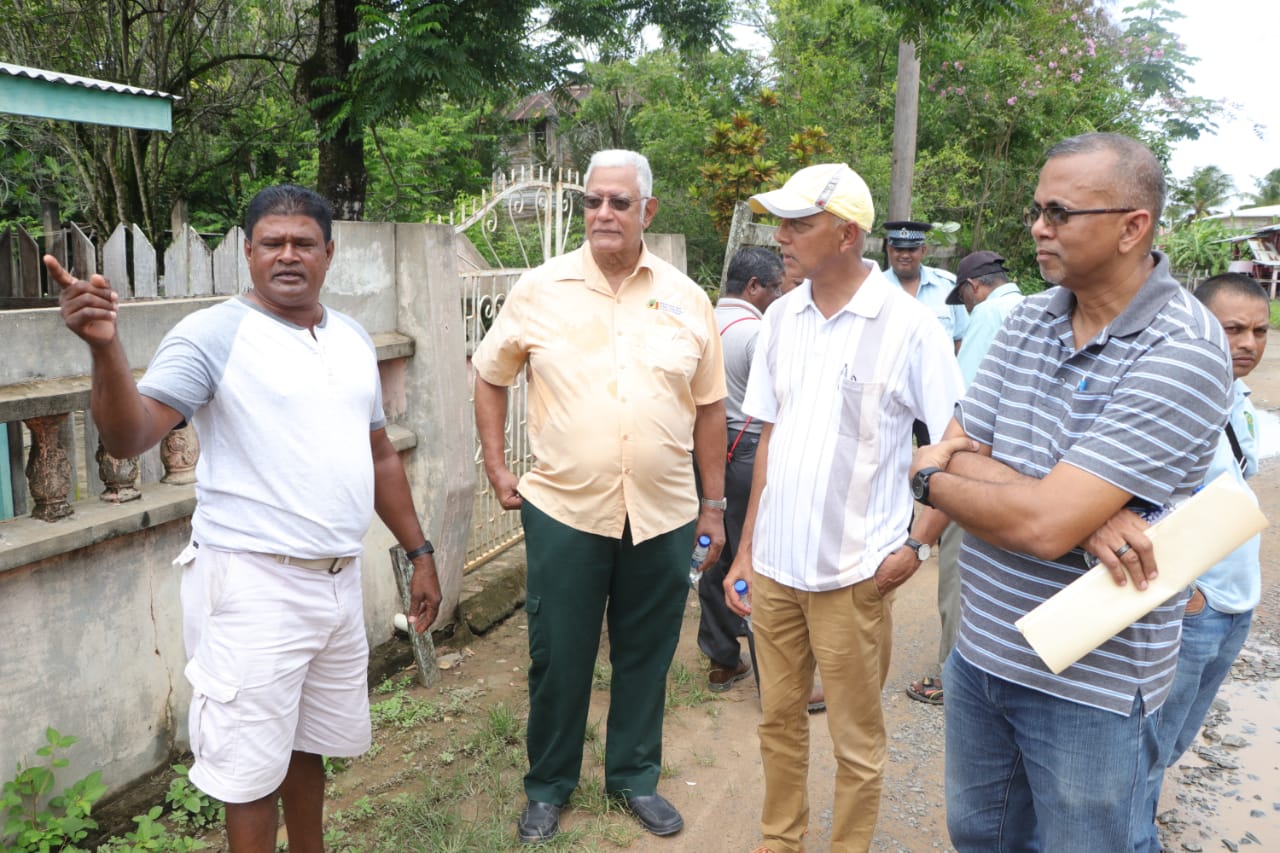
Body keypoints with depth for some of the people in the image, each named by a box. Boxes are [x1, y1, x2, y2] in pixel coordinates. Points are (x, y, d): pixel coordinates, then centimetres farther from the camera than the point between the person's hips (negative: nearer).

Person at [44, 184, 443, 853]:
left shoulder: (353, 339, 9)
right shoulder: (214, 335, -10)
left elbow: (380, 454, 15)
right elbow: (128, 436, -20)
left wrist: (418, 552, 14)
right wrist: (105, 347, -37)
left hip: (339, 579, 6)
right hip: (253, 588, -6)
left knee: (310, 744, 22)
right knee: (253, 767, 6)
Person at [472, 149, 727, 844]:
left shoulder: (686, 299, 3)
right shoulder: (539, 290, -1)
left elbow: (709, 407, 8)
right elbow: (490, 375, 10)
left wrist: (713, 506, 8)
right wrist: (497, 468, 5)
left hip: (663, 516, 2)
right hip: (563, 511, -1)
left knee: (645, 656, 15)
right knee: (558, 658, 10)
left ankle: (635, 777, 36)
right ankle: (548, 786, 32)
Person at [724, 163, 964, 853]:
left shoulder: (906, 325, -12)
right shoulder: (780, 318, 4)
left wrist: (917, 544, -14)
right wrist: (746, 548, 9)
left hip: (854, 573, -5)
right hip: (773, 563, 5)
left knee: (856, 740, 11)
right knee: (779, 720, 20)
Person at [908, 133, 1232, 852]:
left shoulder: (1183, 352, -20)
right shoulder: (1027, 321, 2)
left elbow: (1043, 524, -27)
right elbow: (953, 453, -5)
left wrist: (932, 476, -9)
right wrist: (1082, 511, -21)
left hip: (1092, 683, -6)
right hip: (982, 650, 6)